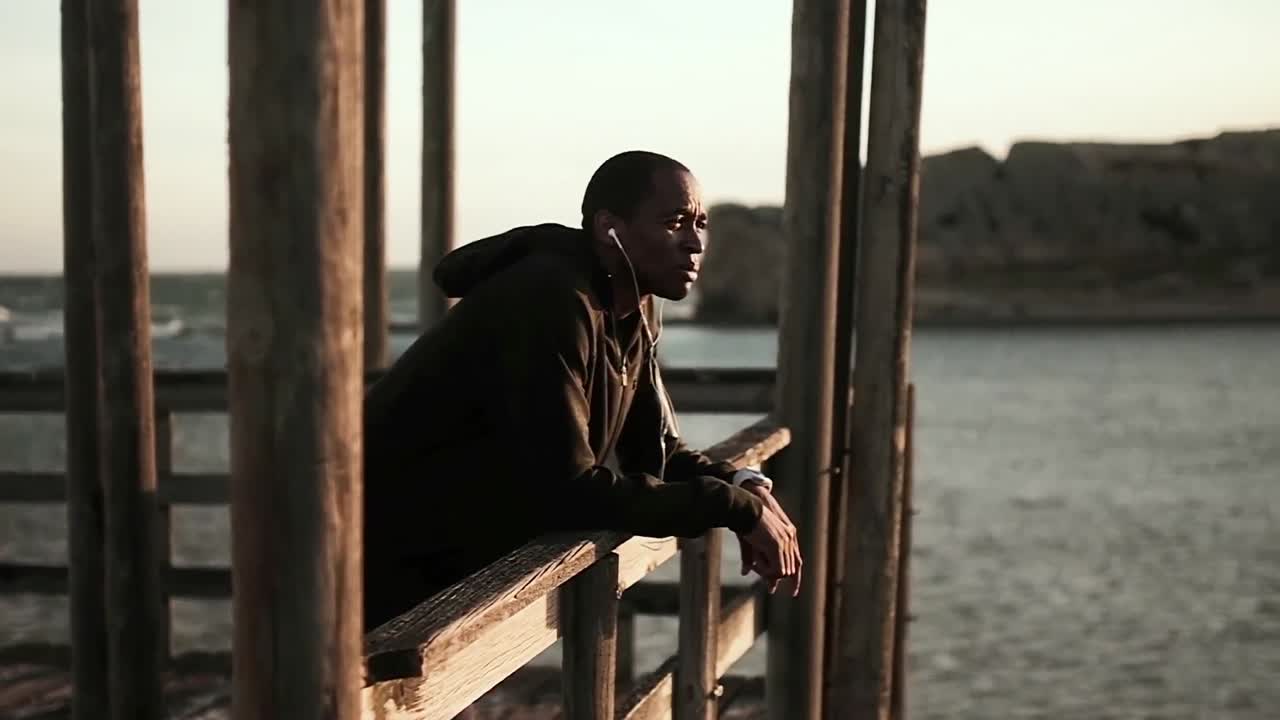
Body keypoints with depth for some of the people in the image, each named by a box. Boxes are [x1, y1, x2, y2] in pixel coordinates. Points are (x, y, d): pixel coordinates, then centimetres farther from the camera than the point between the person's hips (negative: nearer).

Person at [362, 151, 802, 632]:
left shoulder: (635, 309, 3)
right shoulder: (552, 304, -27)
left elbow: (657, 452, 8)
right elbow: (570, 491, -31)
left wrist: (743, 486, -11)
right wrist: (734, 506, -25)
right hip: (388, 566, -9)